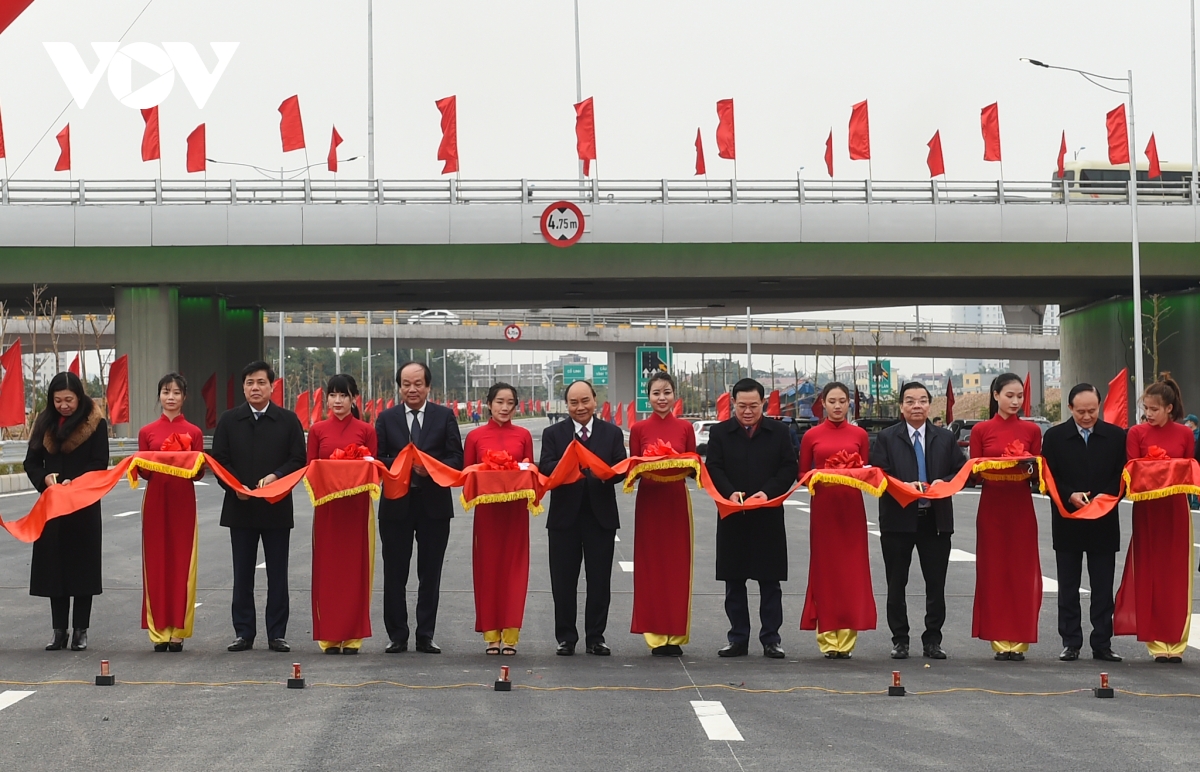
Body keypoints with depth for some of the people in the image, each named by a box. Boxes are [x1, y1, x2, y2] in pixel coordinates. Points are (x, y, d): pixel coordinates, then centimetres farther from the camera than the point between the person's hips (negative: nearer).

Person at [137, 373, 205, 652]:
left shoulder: (194, 432, 4)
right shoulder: (147, 432, 6)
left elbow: (199, 473, 3)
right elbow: (143, 472, 7)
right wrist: (145, 466, -14)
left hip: (183, 502, -1)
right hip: (155, 501, 1)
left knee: (182, 563, -1)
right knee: (156, 563, 0)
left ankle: (178, 630, 5)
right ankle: (159, 630, 7)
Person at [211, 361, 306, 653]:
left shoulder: (288, 420, 3)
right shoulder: (229, 420, 7)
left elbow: (298, 460, 0)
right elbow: (219, 460, 4)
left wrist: (276, 476, -16)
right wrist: (235, 487, -11)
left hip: (277, 507, -1)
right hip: (240, 506, 1)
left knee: (277, 574, 3)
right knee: (242, 574, 6)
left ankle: (277, 634, 8)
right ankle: (244, 632, 12)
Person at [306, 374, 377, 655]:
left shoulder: (366, 430, 3)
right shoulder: (318, 430, 6)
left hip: (357, 506, -1)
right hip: (327, 506, 1)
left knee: (356, 569, 1)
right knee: (327, 569, 1)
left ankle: (352, 636, 7)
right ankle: (329, 635, 7)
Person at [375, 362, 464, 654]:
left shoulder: (445, 416, 5)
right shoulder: (386, 418, 7)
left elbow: (457, 459, 0)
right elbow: (378, 460, 1)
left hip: (434, 505, 0)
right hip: (396, 505, 1)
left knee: (430, 575, 5)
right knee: (394, 574, 4)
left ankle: (425, 636, 12)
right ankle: (397, 636, 13)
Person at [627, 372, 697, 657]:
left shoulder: (685, 428, 5)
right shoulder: (639, 429, 3)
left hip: (677, 499, 1)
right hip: (649, 500, -1)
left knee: (678, 566, 2)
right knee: (650, 567, 0)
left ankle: (676, 634, 9)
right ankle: (656, 634, 4)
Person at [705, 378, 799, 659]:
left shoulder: (778, 432, 5)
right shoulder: (720, 433, 5)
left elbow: (790, 467, 0)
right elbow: (713, 469, -1)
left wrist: (768, 492, -15)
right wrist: (729, 492, -18)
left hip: (769, 518, -1)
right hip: (732, 518, 1)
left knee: (770, 581, 3)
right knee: (734, 581, 6)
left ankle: (771, 639, 9)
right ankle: (738, 638, 14)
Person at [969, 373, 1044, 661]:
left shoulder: (1031, 430, 7)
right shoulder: (981, 430, 4)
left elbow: (1039, 471, 7)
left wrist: (1028, 466, -14)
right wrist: (994, 468, -16)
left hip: (1021, 506, 1)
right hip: (992, 505, 0)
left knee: (1023, 572, 0)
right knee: (994, 571, 0)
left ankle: (1019, 639, 5)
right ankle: (1000, 640, 6)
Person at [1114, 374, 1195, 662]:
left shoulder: (1184, 434, 3)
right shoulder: (1137, 433, -1)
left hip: (1176, 509, 1)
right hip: (1147, 509, -1)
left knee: (1177, 577, 4)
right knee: (1149, 577, 0)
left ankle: (1175, 643, 10)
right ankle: (1158, 643, 6)